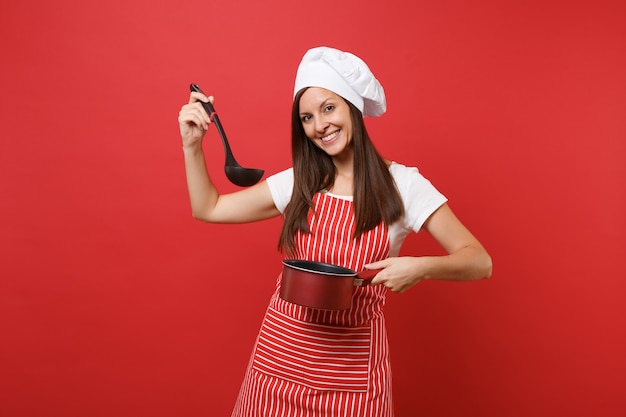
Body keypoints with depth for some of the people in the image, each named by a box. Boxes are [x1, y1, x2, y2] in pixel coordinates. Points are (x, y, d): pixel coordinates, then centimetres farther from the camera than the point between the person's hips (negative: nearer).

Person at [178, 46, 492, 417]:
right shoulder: (296, 183, 1)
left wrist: (422, 267, -27)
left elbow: (480, 262, -9)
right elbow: (208, 209, 6)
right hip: (281, 354, 3)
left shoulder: (401, 184, -8)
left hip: (351, 362, -2)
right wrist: (193, 145, -5)